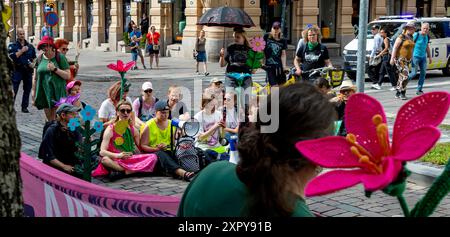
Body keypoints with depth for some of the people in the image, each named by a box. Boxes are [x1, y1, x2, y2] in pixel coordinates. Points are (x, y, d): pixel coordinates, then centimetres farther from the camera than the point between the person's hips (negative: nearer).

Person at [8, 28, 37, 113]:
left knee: (27, 89, 6)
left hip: (28, 70, 4)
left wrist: (33, 63, 0)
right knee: (13, 90, -6)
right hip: (17, 70, -4)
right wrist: (22, 51, -15)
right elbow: (12, 56, -15)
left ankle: (25, 107, 14)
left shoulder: (30, 46, 11)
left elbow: (34, 57, 19)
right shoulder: (12, 46, 1)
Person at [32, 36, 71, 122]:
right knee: (49, 120, 7)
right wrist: (33, 93, 10)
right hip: (44, 92, 4)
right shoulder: (39, 59, 9)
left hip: (57, 93, -4)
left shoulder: (60, 57, -2)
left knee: (57, 119, -9)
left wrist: (55, 69, -15)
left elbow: (68, 76, -5)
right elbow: (35, 78, 13)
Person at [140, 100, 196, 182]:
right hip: (153, 153, -5)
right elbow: (143, 146, -4)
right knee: (160, 154, -39)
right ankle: (183, 173, -64)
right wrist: (157, 149, -21)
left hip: (168, 152, 5)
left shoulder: (172, 124, 16)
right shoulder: (148, 126, 1)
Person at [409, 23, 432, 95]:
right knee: (414, 73, -9)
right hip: (415, 56, -6)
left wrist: (429, 57, 20)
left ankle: (419, 90, 8)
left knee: (423, 73, 2)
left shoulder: (427, 36, 7)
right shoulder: (416, 35, -13)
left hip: (423, 57, 6)